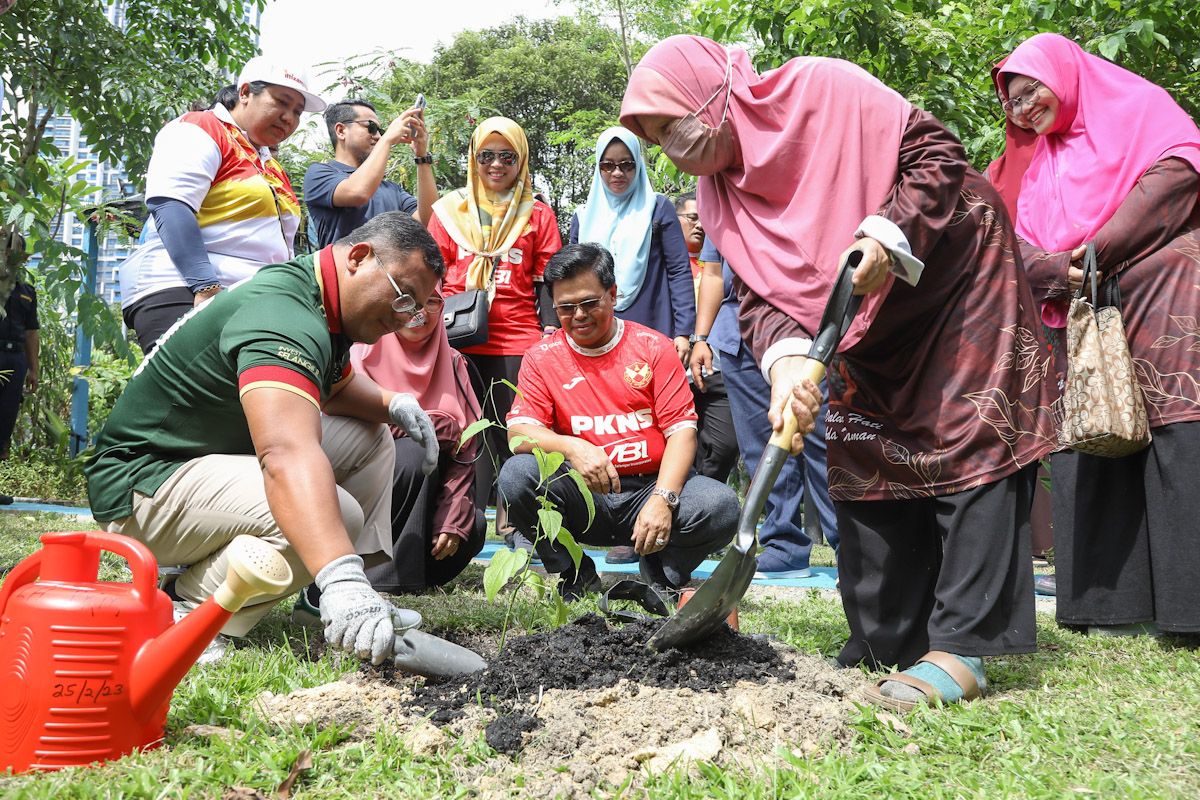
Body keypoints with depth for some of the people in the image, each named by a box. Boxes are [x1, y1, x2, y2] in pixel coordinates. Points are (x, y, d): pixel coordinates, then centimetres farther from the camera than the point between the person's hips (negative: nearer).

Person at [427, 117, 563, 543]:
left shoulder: (538, 215, 11)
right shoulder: (450, 210, 11)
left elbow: (546, 282, 9)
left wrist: (551, 332, -1)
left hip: (518, 337, 0)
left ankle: (511, 519, 7)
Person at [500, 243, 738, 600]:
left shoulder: (653, 347, 3)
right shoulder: (541, 358, 5)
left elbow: (681, 430, -4)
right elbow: (518, 431, -6)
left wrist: (662, 499, -21)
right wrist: (571, 447, -27)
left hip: (649, 487, 0)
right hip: (581, 496, 1)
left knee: (721, 505, -28)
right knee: (516, 475, -27)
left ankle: (661, 575, 5)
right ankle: (575, 579, -4)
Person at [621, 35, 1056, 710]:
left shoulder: (820, 90, -21)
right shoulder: (720, 194, -2)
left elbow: (936, 153, -19)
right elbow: (757, 295, -10)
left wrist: (886, 233, -33)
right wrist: (786, 359, -29)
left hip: (960, 273, -7)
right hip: (873, 325, 7)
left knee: (971, 447, -13)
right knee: (861, 462, 3)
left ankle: (961, 650, -13)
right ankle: (886, 646, 11)